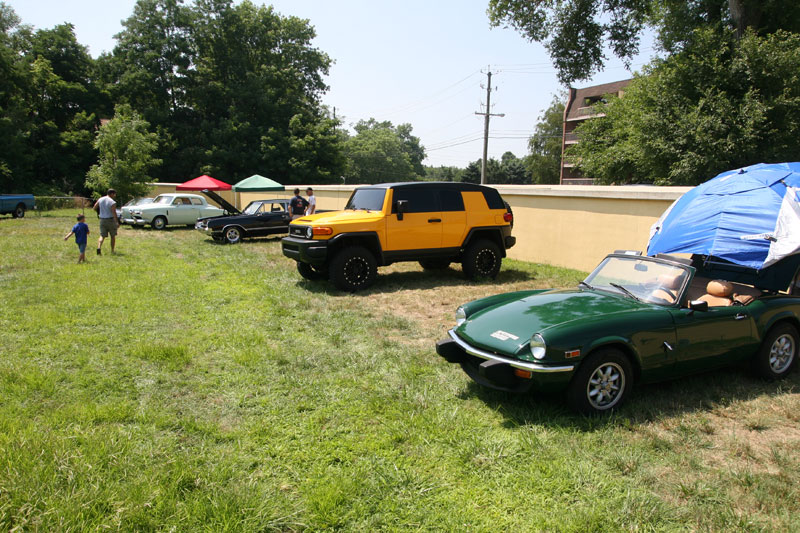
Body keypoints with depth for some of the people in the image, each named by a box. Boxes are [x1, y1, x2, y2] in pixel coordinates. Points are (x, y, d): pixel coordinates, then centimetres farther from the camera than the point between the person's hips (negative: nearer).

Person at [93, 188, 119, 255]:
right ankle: (112, 251, 15)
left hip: (102, 220, 4)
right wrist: (117, 222, -20)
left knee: (102, 236, 5)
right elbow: (114, 213, -20)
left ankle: (99, 247, -19)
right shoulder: (112, 202, -14)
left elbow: (95, 208, 11)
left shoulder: (100, 199, 5)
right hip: (110, 220, -4)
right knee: (113, 236, 11)